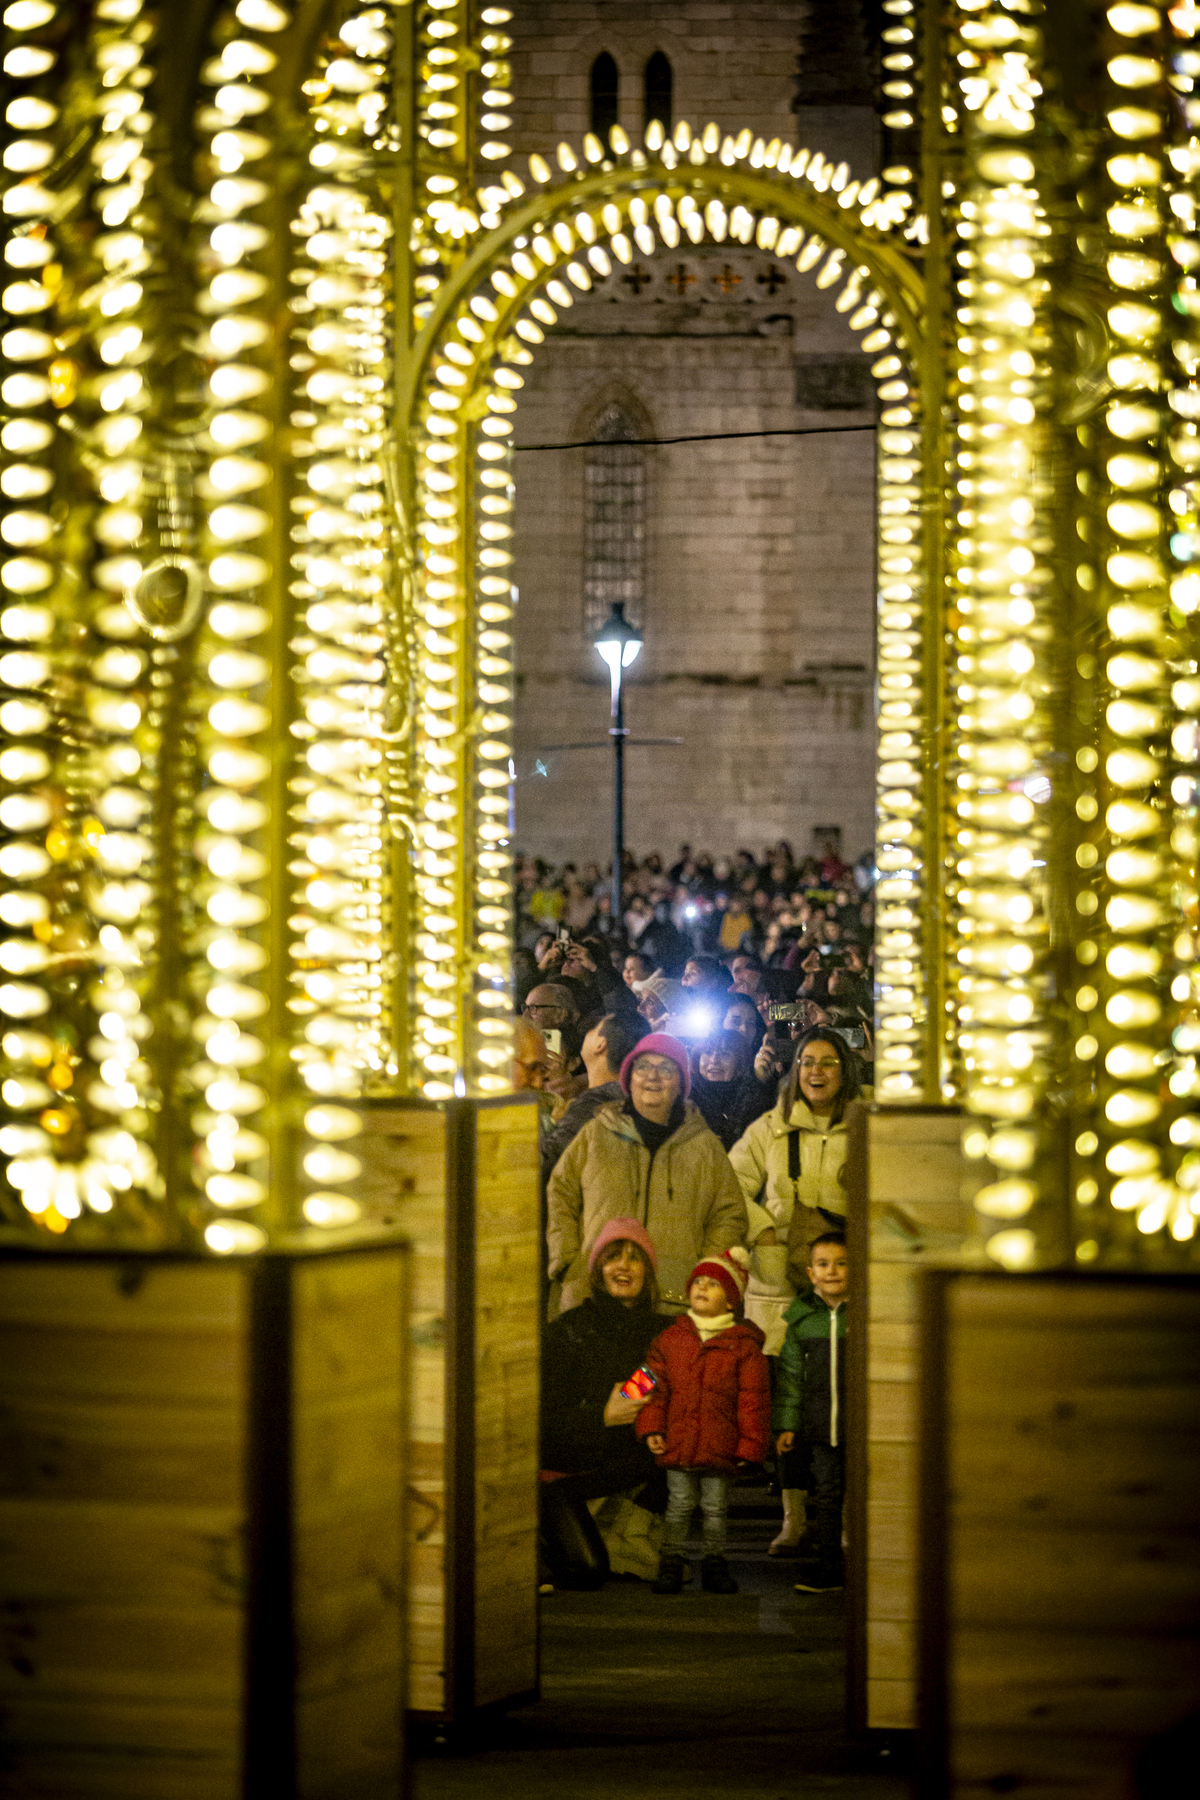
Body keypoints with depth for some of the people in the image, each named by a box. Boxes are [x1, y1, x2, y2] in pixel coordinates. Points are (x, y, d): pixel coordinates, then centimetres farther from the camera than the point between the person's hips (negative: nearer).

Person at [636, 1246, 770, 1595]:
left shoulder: (744, 1345, -1)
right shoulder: (669, 1339, 5)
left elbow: (753, 1398, -1)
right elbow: (655, 1387, 7)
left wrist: (750, 1445, -3)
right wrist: (651, 1428, -3)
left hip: (721, 1446, -1)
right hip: (677, 1444, 1)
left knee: (715, 1507, 9)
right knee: (679, 1504, 6)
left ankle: (714, 1563, 20)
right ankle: (671, 1563, 14)